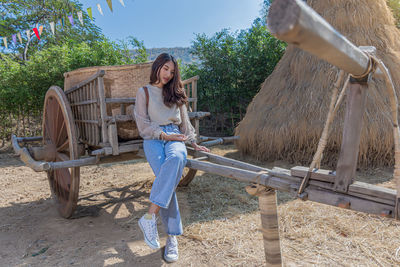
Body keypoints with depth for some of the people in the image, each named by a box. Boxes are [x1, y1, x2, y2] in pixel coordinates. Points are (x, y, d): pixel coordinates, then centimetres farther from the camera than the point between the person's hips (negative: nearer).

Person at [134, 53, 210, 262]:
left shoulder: (175, 93, 24)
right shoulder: (144, 92, 12)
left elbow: (184, 121, 23)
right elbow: (143, 125, 3)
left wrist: (194, 144, 15)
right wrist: (164, 135, -9)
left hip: (174, 137, 2)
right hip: (153, 139, -2)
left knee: (177, 157, -37)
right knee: (166, 178, -30)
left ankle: (149, 217, -35)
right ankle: (172, 237, -23)